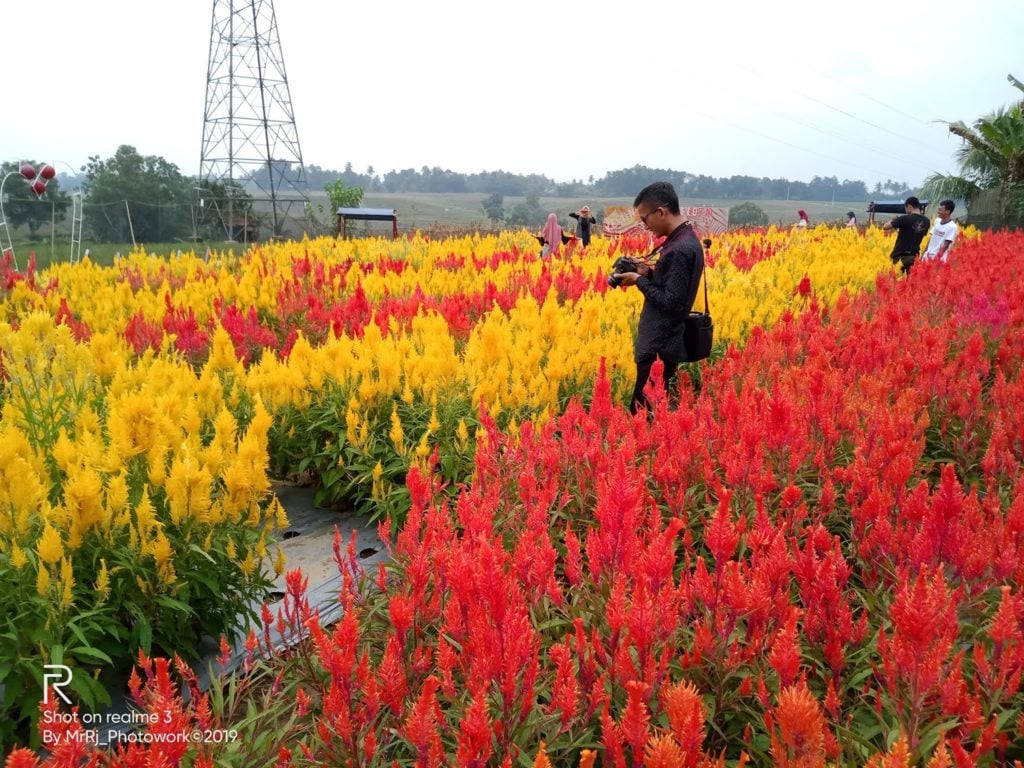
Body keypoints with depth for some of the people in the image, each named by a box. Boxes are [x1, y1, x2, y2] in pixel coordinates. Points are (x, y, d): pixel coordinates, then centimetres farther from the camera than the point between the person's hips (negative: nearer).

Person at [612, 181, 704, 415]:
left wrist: (639, 281, -13)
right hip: (659, 343, 10)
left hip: (659, 349, -10)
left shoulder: (681, 249, -21)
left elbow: (672, 302, -23)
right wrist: (648, 273, 5)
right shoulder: (682, 239, 10)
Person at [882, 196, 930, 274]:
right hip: (914, 256, 5)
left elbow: (885, 227, -14)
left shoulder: (905, 219, -16)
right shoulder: (926, 221, 4)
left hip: (900, 256, -5)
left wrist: (892, 220, 7)